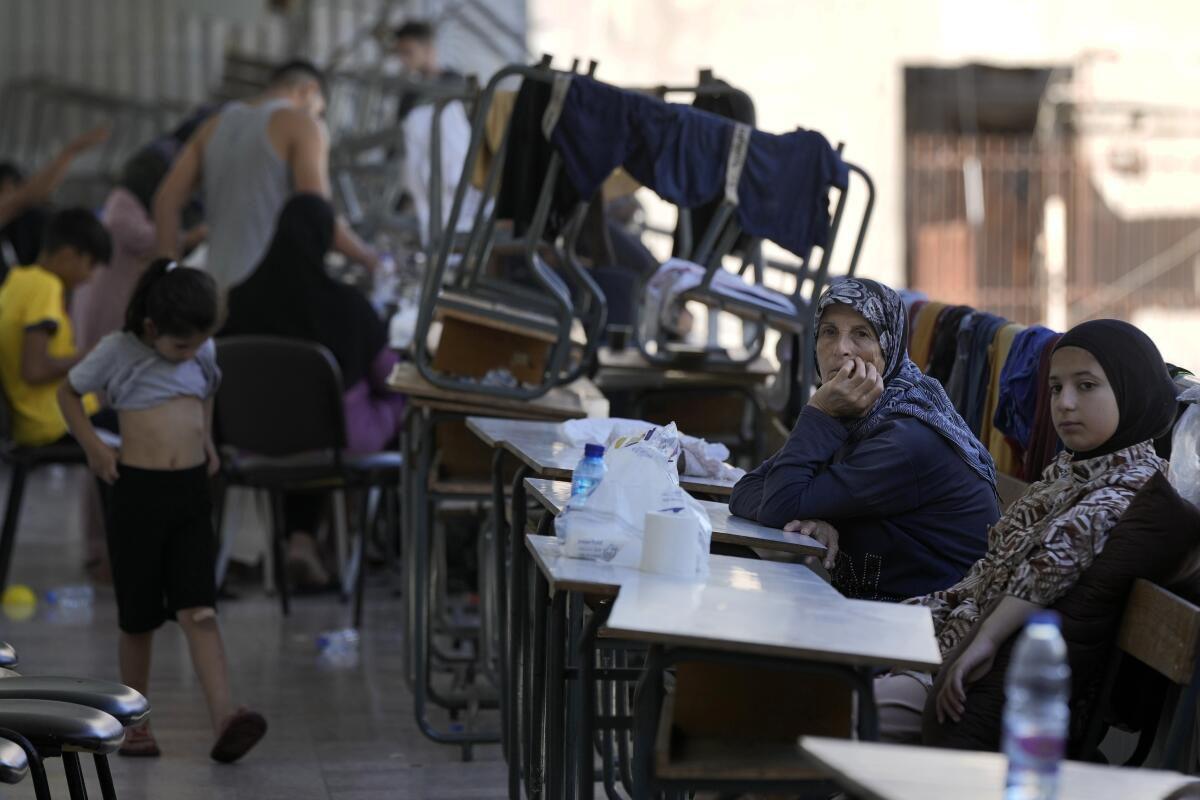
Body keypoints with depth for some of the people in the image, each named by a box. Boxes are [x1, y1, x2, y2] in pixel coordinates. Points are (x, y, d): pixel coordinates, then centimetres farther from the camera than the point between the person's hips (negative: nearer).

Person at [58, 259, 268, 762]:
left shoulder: (204, 354, 6)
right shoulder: (118, 352, -5)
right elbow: (68, 393, 9)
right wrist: (93, 447, -2)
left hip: (191, 493, 3)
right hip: (138, 493, -2)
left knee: (199, 611, -9)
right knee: (139, 619, 5)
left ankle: (224, 719, -21)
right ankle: (135, 724, 18)